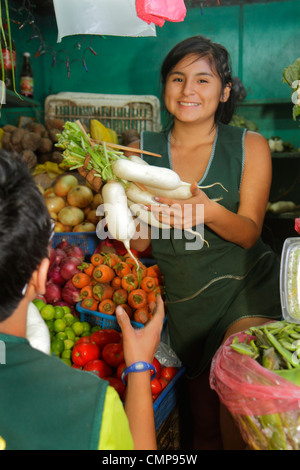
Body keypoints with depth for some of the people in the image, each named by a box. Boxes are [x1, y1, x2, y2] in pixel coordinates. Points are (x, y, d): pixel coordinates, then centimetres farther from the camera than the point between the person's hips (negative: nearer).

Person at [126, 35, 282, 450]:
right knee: (205, 426, 12)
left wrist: (210, 212, -30)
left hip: (246, 289, -1)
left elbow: (249, 232, -8)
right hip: (182, 299, 2)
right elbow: (140, 244, 0)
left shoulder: (250, 147, -1)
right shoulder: (141, 152, 2)